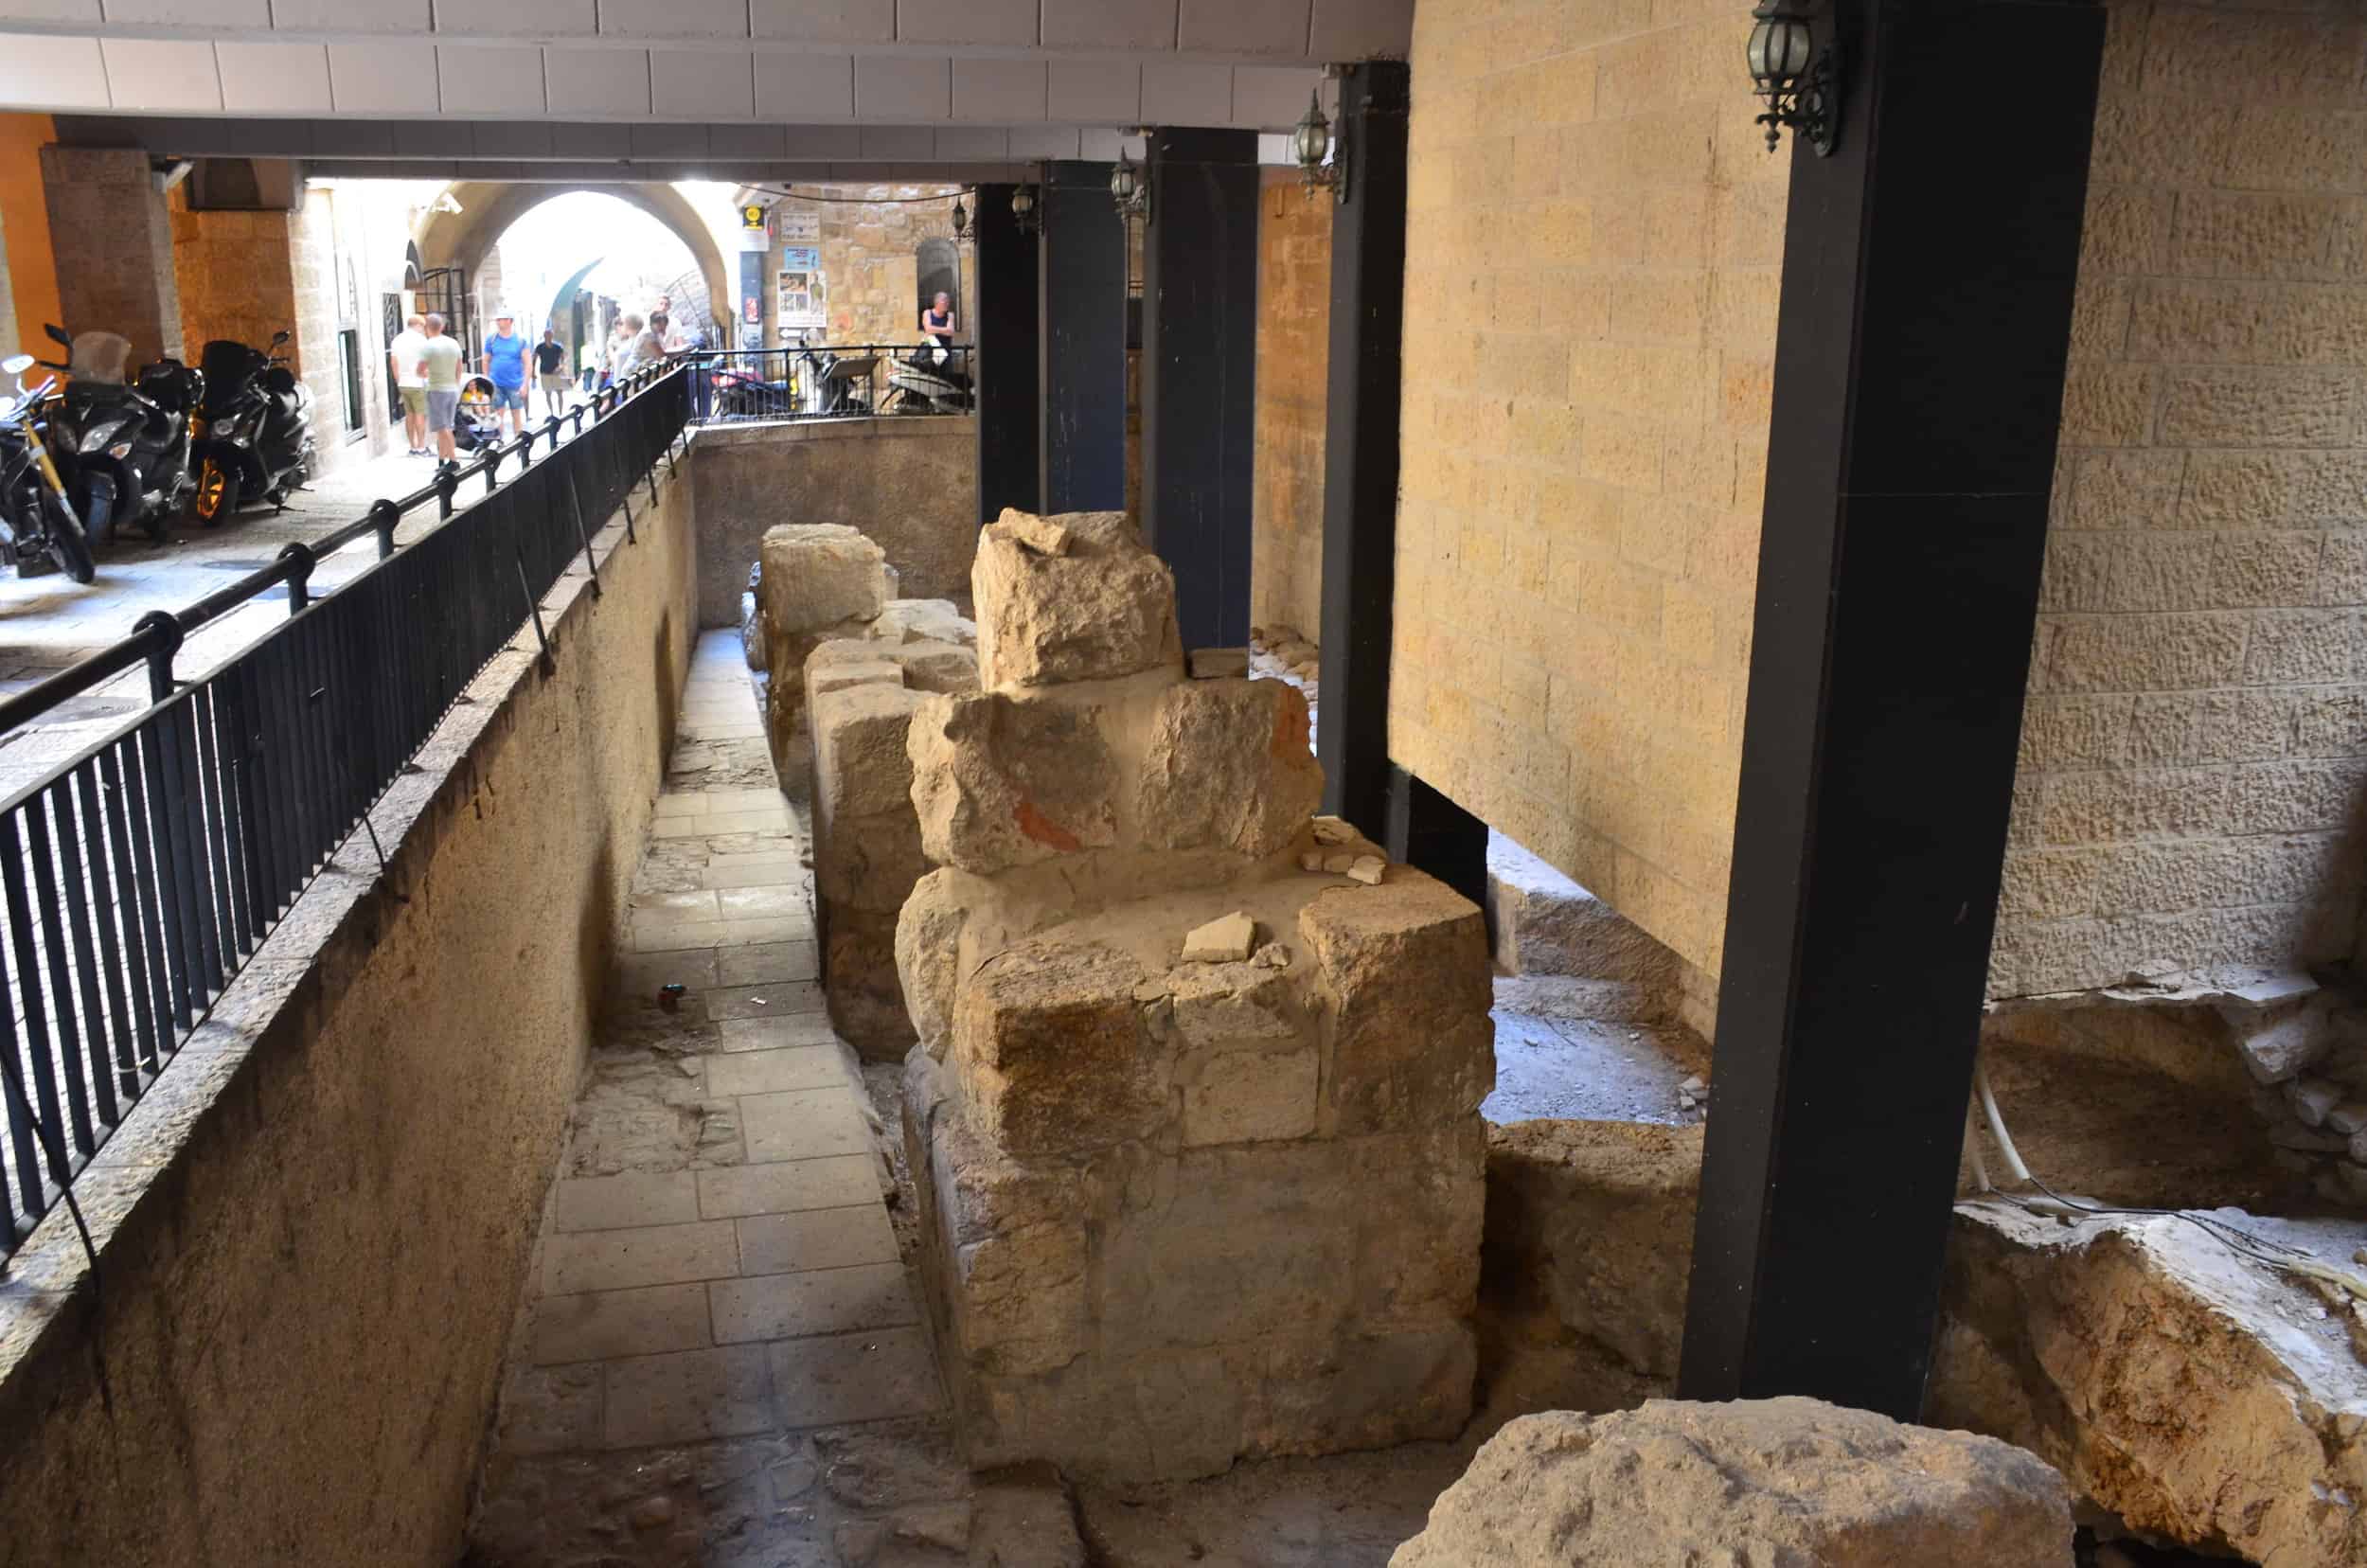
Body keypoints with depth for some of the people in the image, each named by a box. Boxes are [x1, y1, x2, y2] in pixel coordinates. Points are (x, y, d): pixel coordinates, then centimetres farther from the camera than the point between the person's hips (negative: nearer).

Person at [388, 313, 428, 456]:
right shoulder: (420, 339, -8)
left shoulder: (397, 340, 12)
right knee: (421, 415, -4)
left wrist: (398, 381, 18)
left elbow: (394, 362, 13)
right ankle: (421, 448, -6)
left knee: (409, 415, 10)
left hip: (403, 383, 7)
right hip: (417, 383, -7)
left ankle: (413, 447, 13)